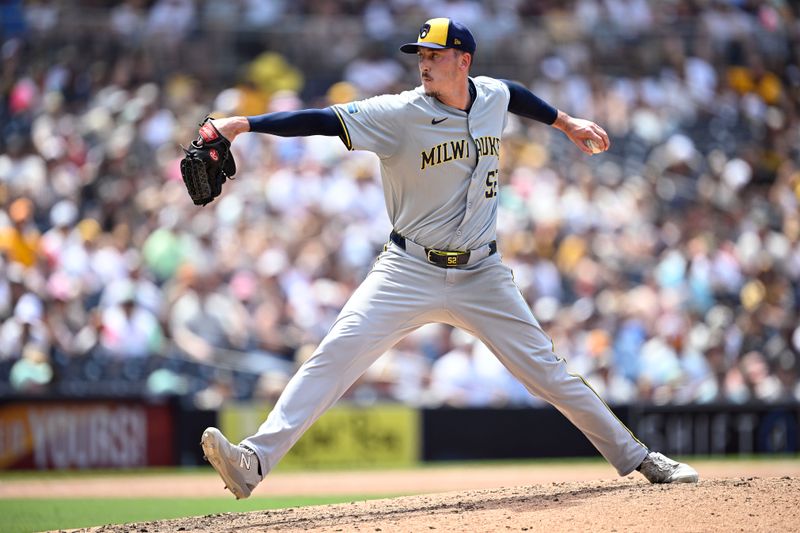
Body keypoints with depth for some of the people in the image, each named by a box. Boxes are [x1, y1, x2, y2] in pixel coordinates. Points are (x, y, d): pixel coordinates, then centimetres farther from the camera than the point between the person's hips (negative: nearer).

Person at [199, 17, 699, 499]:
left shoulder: (493, 96, 1)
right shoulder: (400, 114, -13)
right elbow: (324, 120, -23)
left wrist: (566, 122, 33)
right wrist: (243, 124, -33)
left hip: (481, 275, 3)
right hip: (410, 271, -3)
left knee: (547, 370, 6)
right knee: (336, 354, -20)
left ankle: (636, 458, 20)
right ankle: (254, 461, -27)